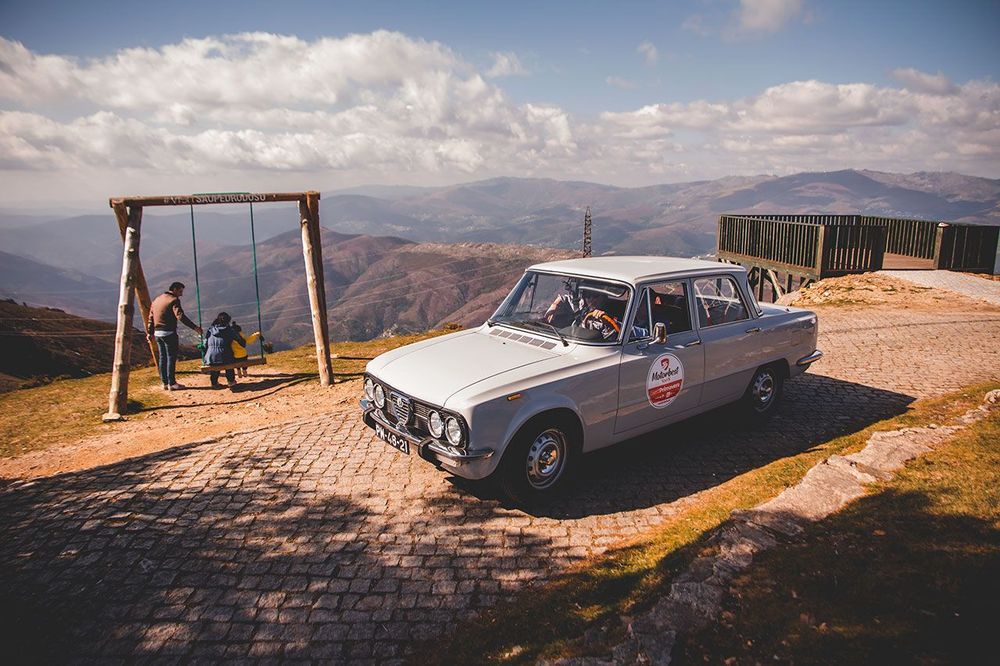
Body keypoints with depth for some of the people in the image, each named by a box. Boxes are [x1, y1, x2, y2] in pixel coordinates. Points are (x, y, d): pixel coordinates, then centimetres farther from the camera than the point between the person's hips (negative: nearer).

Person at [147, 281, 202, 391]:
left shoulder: (156, 299, 15)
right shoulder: (173, 300, -11)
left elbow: (151, 317, 19)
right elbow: (180, 316, -23)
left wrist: (150, 332, 27)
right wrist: (195, 327, -27)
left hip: (158, 333, 8)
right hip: (169, 333, -8)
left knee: (162, 357, 12)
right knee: (171, 357, -2)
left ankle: (165, 383, 16)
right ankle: (171, 383, 0)